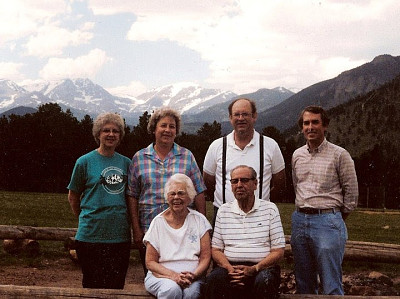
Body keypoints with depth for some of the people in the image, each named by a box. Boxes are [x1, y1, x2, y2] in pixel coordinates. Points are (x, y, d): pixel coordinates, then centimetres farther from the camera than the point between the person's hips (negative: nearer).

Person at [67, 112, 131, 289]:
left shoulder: (126, 163, 8)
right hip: (91, 234, -3)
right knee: (93, 286, 4)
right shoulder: (85, 162, -2)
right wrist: (86, 219, 8)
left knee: (117, 286, 10)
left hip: (120, 235, 3)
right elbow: (73, 197, 8)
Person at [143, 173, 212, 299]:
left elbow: (206, 258, 3)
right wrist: (173, 275, -16)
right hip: (161, 276, 0)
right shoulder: (158, 222, 4)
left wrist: (193, 275, -16)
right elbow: (150, 262, 1)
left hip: (192, 277, 0)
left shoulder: (199, 220, 6)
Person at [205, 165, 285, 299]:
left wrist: (253, 269, -13)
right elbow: (216, 249, 12)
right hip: (230, 266, 1)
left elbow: (278, 251, 2)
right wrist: (229, 268, -9)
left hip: (262, 267, -1)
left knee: (264, 281, -35)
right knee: (214, 279, -30)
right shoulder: (223, 210, 14)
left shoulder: (270, 209, 7)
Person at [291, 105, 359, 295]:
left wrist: (336, 219, 7)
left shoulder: (339, 155, -4)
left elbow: (351, 192, 1)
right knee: (303, 284, 13)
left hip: (328, 221, -5)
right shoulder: (297, 155, 12)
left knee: (331, 286, -4)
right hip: (299, 220, 5)